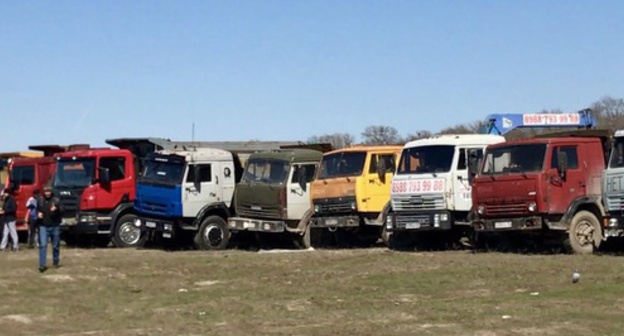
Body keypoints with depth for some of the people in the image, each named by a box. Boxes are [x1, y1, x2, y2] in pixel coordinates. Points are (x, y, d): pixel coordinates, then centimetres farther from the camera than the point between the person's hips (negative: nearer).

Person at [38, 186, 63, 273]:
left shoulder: (56, 200, -4)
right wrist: (38, 213, 1)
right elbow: (37, 210, 22)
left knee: (56, 245, 12)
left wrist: (56, 209, -32)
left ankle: (56, 262, 30)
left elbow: (61, 211, -12)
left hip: (54, 226, -1)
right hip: (43, 226, 1)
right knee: (43, 245, -10)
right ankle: (42, 265, -12)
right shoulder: (40, 201, 5)